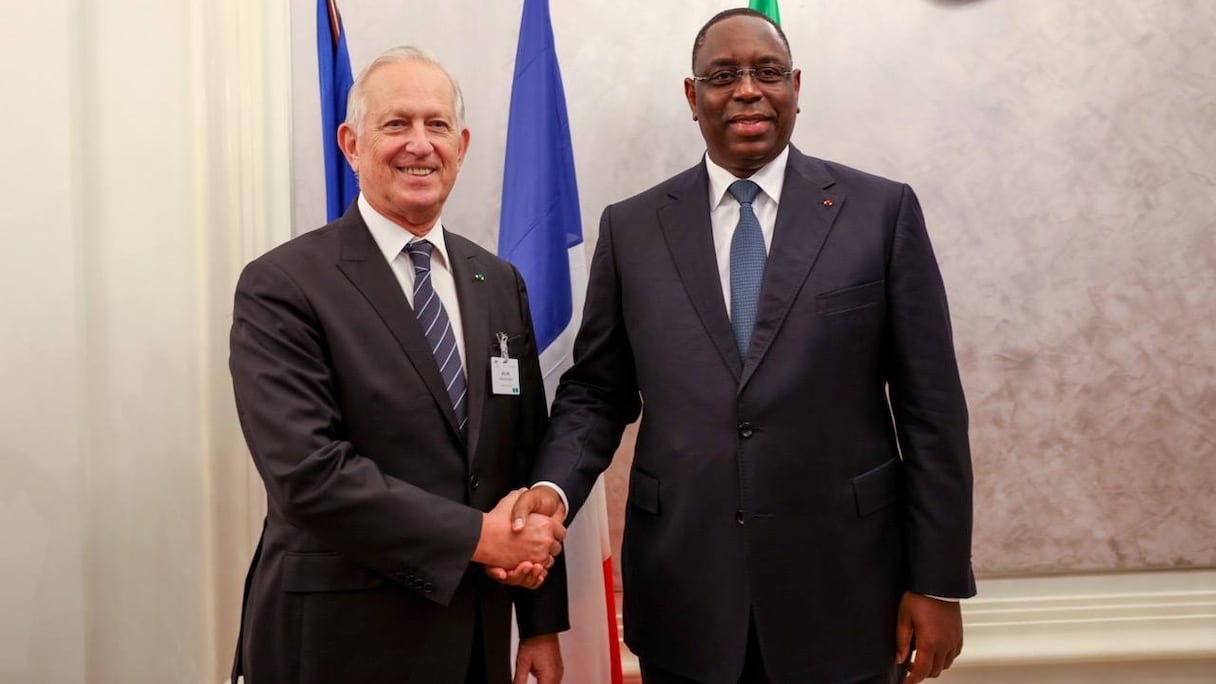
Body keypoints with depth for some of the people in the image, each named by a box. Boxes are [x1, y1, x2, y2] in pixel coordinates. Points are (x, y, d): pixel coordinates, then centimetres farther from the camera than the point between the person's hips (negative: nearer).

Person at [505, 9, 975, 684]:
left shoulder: (882, 211, -1)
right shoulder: (630, 228, 4)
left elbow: (930, 409, -1)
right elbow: (595, 392, 7)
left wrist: (939, 582, -2)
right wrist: (553, 488, -12)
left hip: (842, 594, -1)